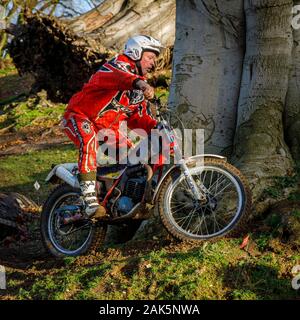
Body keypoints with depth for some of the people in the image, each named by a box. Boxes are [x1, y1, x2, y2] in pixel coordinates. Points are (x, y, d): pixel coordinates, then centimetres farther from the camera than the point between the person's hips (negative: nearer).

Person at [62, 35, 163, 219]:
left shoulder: (141, 85, 14)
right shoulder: (120, 65, -14)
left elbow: (136, 117, 10)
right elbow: (112, 76, -41)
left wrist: (155, 126, -10)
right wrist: (138, 82, -61)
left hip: (106, 128, 10)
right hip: (80, 116, -10)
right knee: (90, 143, -37)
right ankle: (90, 200, -44)